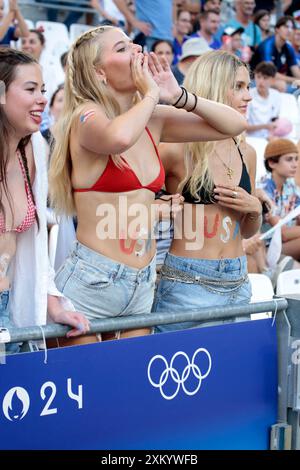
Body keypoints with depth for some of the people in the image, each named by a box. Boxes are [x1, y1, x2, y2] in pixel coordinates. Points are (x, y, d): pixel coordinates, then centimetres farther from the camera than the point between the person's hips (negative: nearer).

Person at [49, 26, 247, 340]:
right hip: (91, 281, -6)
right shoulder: (87, 116, -11)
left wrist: (179, 97, -1)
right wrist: (151, 94, -17)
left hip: (143, 284, 7)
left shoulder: (152, 120, 8)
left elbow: (234, 125, 12)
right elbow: (119, 137, -36)